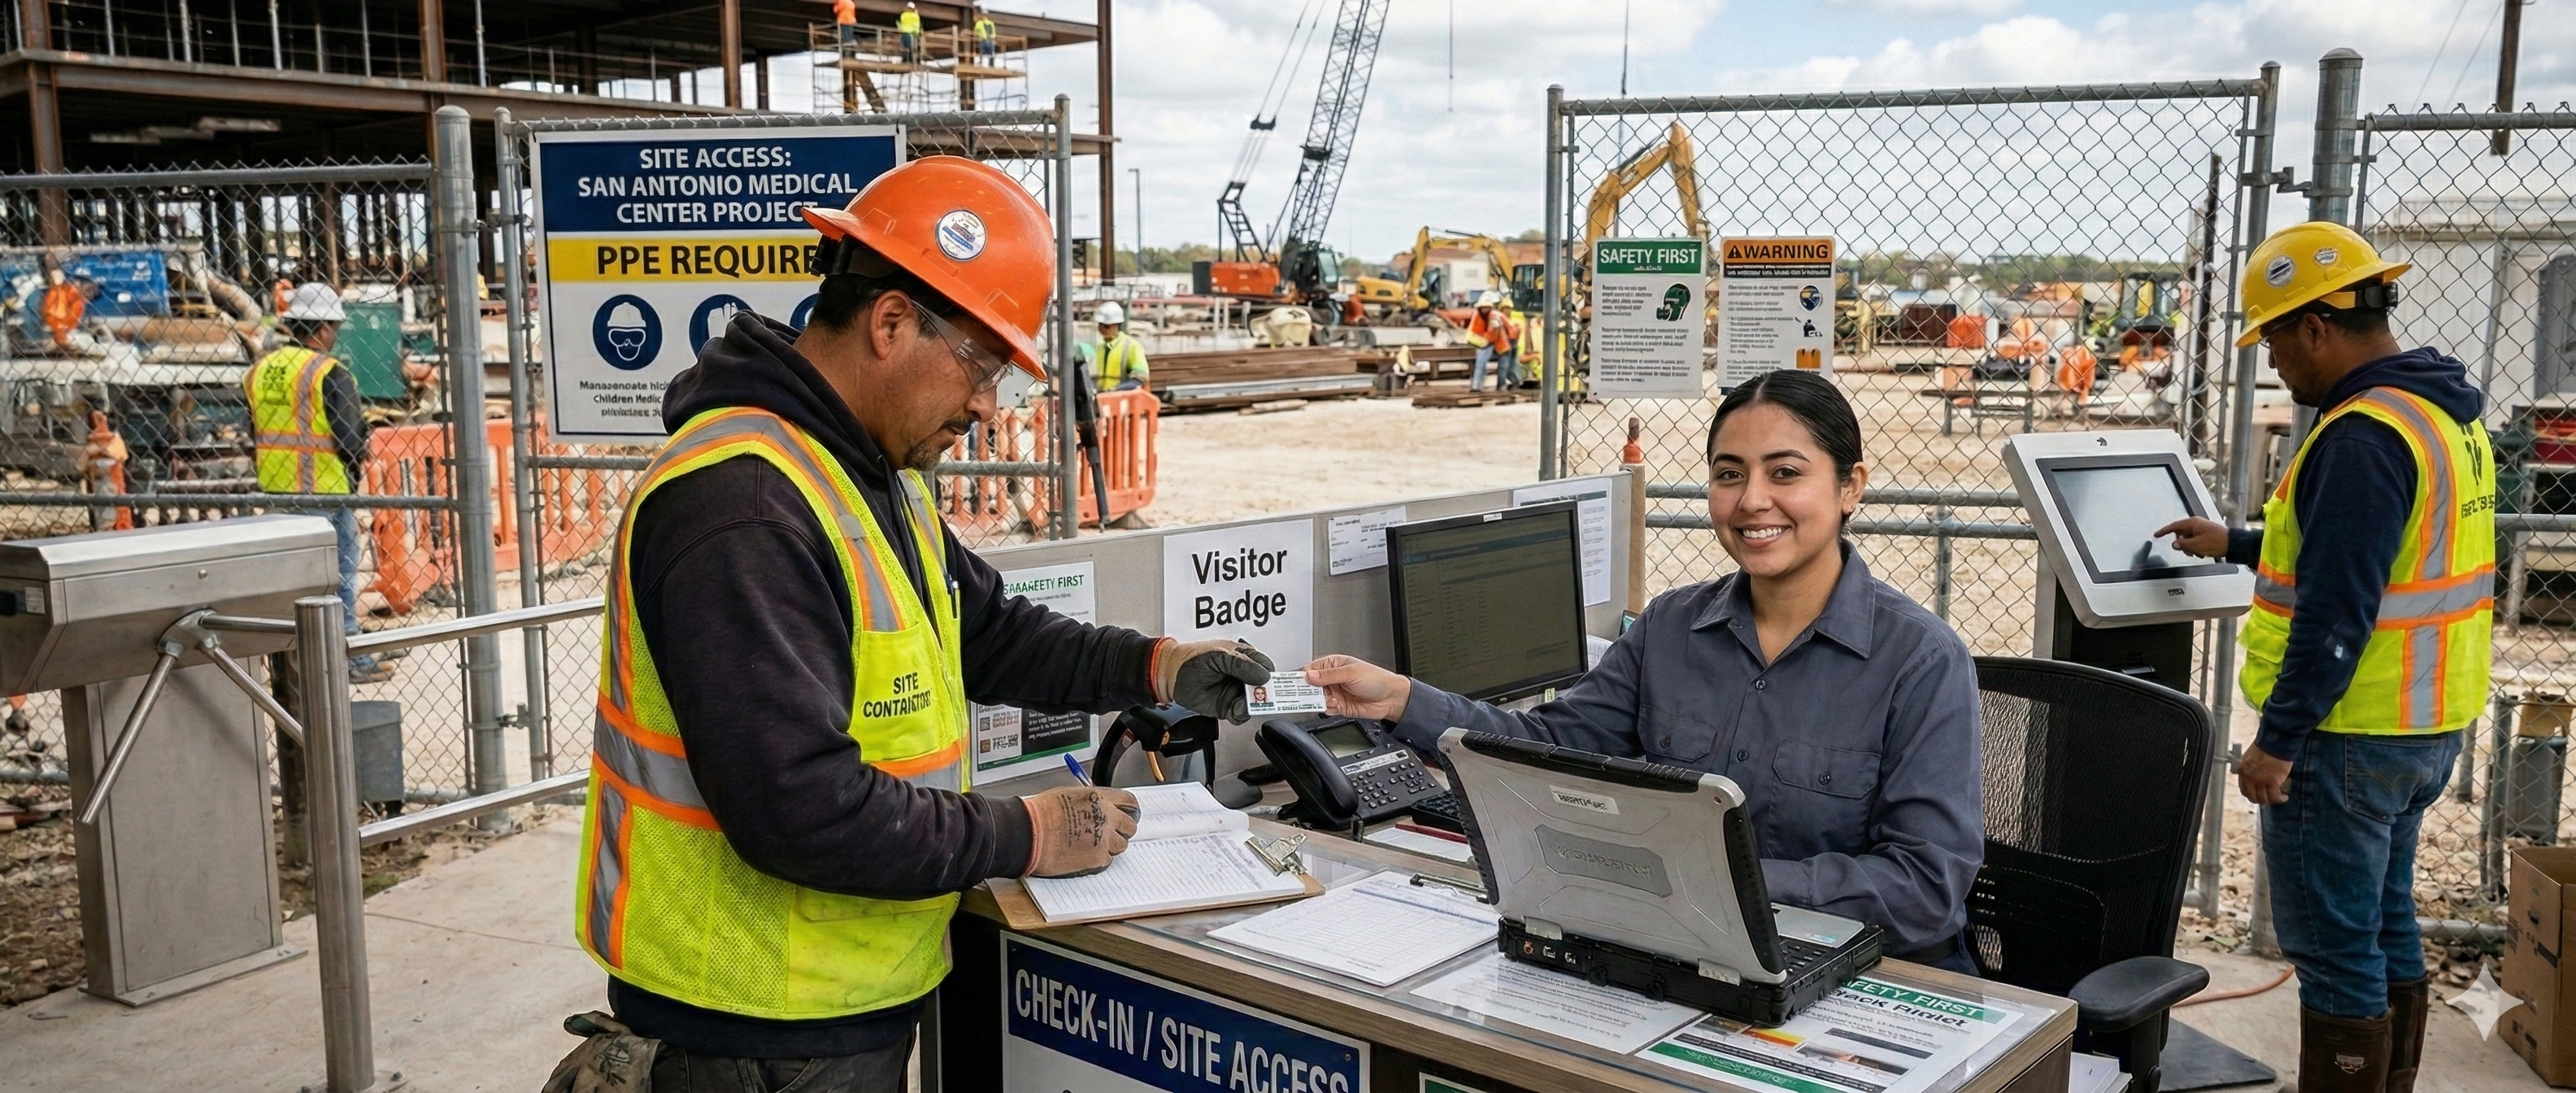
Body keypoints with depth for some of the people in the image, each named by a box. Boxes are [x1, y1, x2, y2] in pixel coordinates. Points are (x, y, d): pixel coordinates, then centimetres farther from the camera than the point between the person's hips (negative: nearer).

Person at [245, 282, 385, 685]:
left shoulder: (261, 370, 8)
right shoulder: (329, 372, -14)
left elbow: (253, 436, 12)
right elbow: (350, 439, -15)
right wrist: (352, 481, 2)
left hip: (276, 489, 7)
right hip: (325, 490, -7)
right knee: (339, 572, 1)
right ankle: (353, 661, 6)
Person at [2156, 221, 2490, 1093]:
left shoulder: (2363, 436, -22)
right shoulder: (2443, 411, 10)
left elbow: (2337, 611, -26)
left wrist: (2278, 740, -22)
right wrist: (2238, 546, 29)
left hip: (2349, 740, -10)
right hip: (2424, 729, 10)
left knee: (2333, 948, 0)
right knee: (2385, 926, 20)